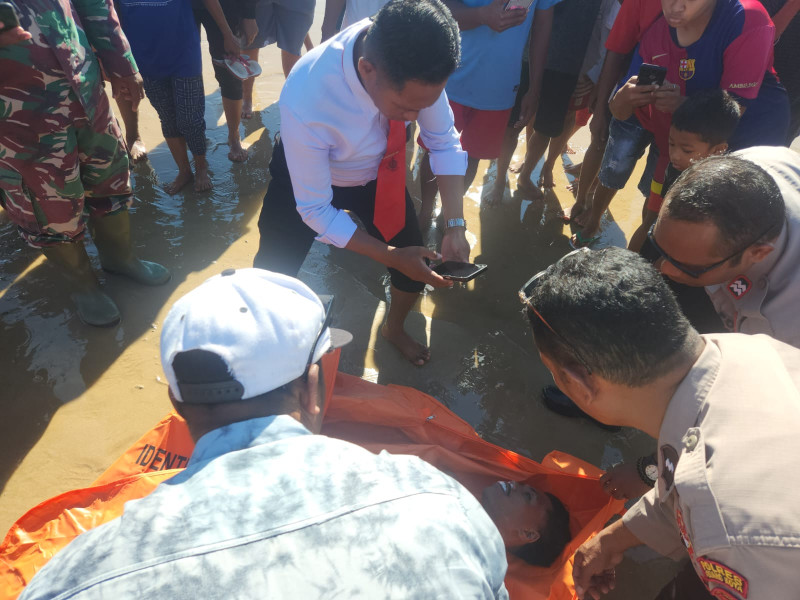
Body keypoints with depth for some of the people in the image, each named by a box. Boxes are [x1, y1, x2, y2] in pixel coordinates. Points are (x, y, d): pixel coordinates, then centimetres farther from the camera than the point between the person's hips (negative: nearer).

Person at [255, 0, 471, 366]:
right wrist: (391, 255, -27)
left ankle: (394, 329, 42)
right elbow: (315, 210, -28)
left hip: (377, 172, 4)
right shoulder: (305, 103, -42)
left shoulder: (413, 62, -31)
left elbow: (444, 142, -15)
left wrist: (456, 226, -25)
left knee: (420, 265, 9)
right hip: (307, 180, -3)